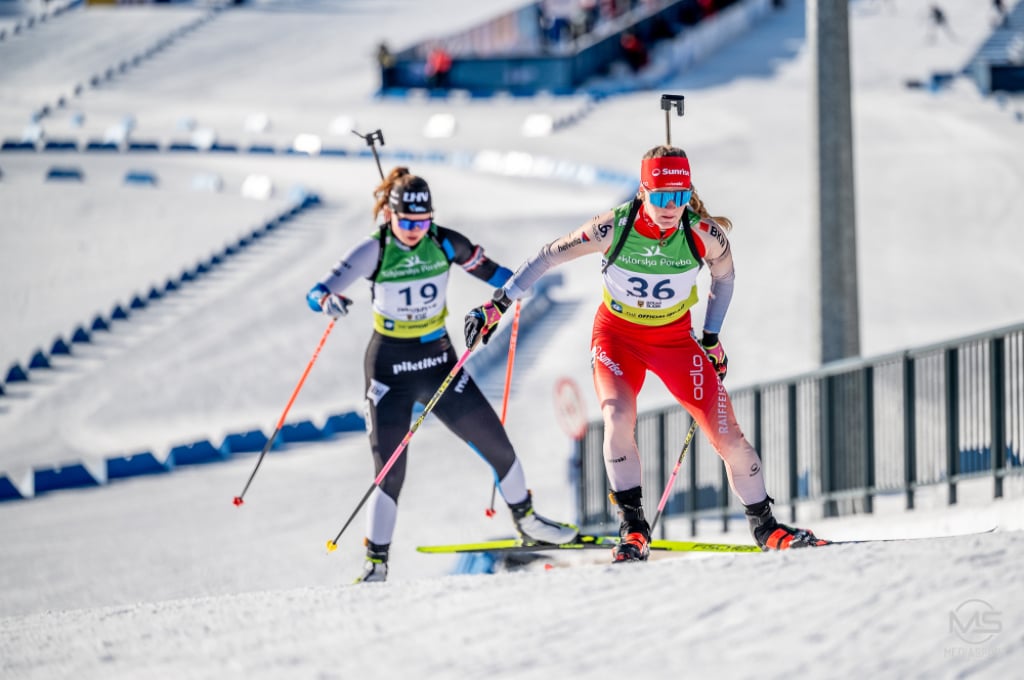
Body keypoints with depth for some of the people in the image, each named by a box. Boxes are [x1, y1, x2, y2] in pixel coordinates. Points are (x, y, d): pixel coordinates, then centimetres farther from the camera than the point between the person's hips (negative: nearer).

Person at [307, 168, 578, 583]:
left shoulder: (444, 243, -7)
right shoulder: (374, 251, -15)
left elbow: (486, 269, 9)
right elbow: (318, 292, -21)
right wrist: (328, 301, -45)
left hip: (439, 361, 3)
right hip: (390, 367, -3)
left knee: (495, 442, 7)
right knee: (390, 471, -9)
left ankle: (526, 521, 30)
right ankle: (375, 565, 0)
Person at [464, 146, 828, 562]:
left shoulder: (704, 235, -21)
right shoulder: (614, 228, -25)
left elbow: (724, 274, 2)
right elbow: (548, 257, -13)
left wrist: (712, 338, 7)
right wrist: (497, 304, -11)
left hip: (675, 339, 1)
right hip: (617, 336, -1)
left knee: (726, 433, -6)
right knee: (618, 417, -27)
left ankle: (765, 527, 12)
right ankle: (633, 528, -14)